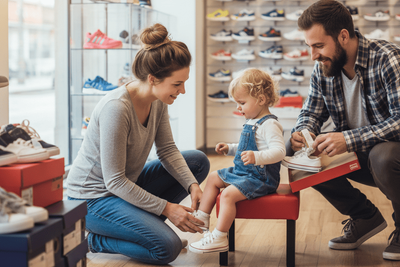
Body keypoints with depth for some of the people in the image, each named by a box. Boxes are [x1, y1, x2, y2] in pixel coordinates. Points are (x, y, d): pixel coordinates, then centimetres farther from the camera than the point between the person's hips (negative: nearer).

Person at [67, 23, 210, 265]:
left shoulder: (158, 101, -6)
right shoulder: (117, 108, -31)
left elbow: (168, 150, 2)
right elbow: (115, 182, -27)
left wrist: (193, 185, -15)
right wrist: (167, 208, -24)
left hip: (128, 185, 9)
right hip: (94, 197, -9)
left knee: (199, 161, 2)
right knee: (167, 248, -24)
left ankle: (145, 224, 6)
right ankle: (97, 239, -1)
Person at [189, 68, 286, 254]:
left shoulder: (269, 125, -20)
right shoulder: (251, 123, 13)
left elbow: (279, 151, -32)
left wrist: (256, 157, -45)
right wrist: (229, 149, 19)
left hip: (260, 178, -11)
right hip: (242, 172, 11)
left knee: (228, 194, -27)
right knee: (213, 178, 17)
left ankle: (219, 238, -22)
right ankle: (202, 218, 18)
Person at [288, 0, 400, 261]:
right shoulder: (323, 69, -3)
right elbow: (311, 114, 9)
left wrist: (349, 139, -38)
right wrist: (303, 132, -16)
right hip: (354, 153, 6)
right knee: (295, 151, -13)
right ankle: (365, 218, 2)